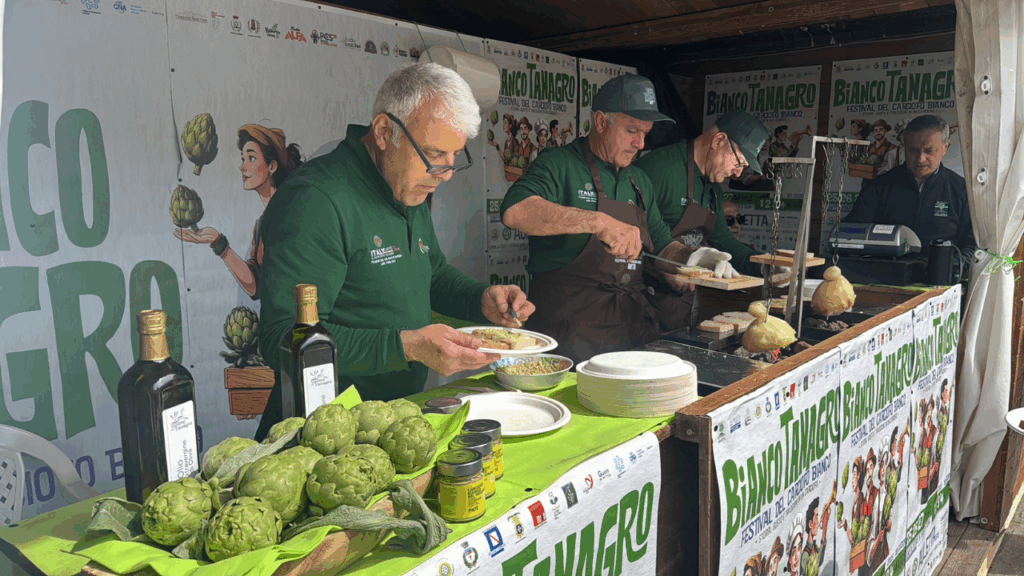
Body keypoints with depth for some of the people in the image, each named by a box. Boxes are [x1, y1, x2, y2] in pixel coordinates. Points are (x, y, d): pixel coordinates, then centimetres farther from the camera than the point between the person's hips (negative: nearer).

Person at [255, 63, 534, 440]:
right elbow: (282, 339, -24)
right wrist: (407, 346, -29)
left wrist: (481, 300, 6)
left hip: (403, 415, 8)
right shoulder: (317, 200, -19)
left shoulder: (411, 190, 12)